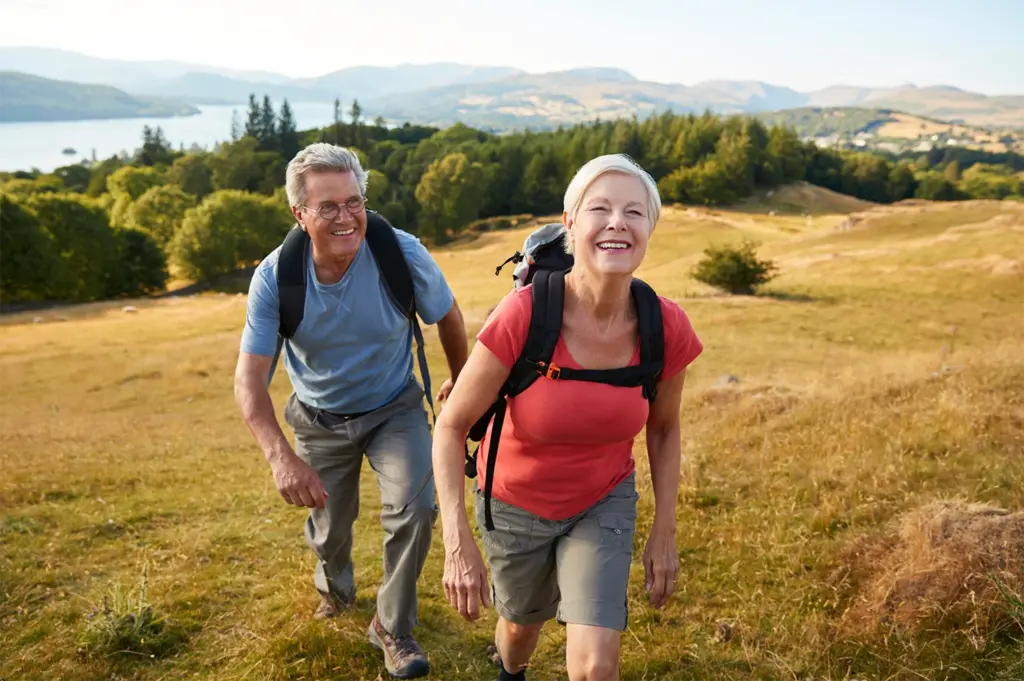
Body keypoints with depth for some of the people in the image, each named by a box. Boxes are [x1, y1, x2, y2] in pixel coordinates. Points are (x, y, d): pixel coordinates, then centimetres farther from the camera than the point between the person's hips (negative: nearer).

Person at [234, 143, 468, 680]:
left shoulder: (403, 254, -26)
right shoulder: (275, 278, -25)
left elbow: (448, 318, -6)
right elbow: (249, 379, -27)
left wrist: (460, 382, 10)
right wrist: (281, 457, -43)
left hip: (394, 409, -1)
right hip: (320, 419, 1)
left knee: (414, 508, -20)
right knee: (330, 526, 16)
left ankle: (393, 627, 6)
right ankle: (334, 586, 54)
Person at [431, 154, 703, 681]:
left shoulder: (666, 328, -21)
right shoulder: (523, 315, -31)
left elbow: (663, 427, -2)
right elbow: (451, 426, -21)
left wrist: (665, 530, 0)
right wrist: (457, 543, -25)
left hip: (605, 502, 1)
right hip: (516, 503, -1)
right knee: (524, 622, 25)